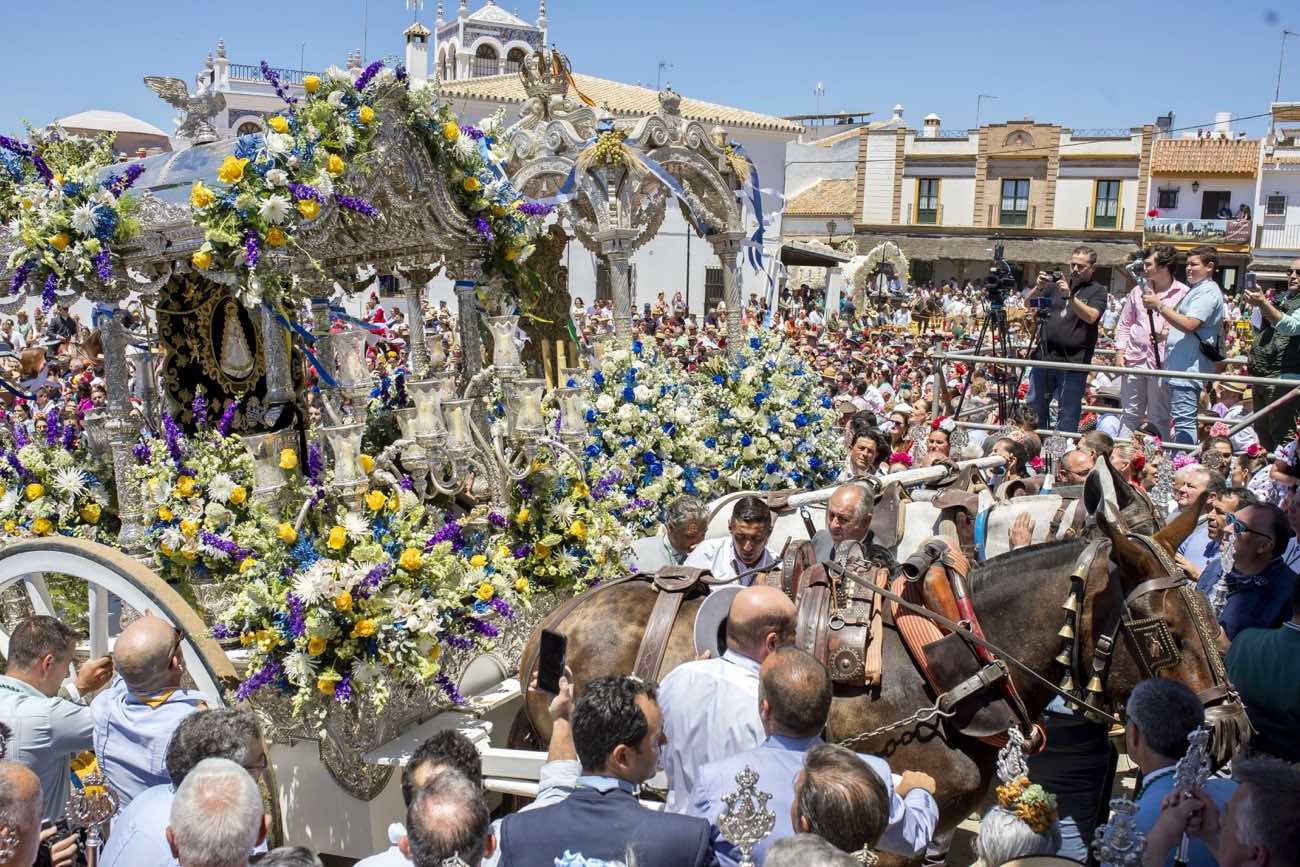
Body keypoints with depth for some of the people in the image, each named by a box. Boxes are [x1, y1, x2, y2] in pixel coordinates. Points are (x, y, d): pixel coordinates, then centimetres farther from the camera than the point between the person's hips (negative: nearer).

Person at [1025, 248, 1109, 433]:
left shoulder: (1097, 291, 3)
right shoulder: (1056, 285, 16)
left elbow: (1091, 317, -14)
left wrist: (1070, 296, -24)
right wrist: (1038, 287, -9)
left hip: (1073, 361, -4)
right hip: (1045, 356, 5)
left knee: (1068, 413, -1)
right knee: (1035, 406, 9)